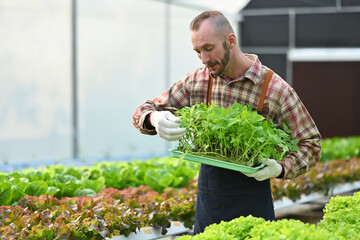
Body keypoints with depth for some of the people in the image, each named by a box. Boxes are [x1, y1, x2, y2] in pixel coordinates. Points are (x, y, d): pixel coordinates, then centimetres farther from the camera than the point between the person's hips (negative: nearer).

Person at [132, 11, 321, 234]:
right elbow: (143, 113, 10)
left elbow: (311, 144, -1)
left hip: (252, 201, -3)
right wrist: (154, 119, -15)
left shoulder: (276, 90, -8)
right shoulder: (196, 82, 3)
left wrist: (280, 169, -21)